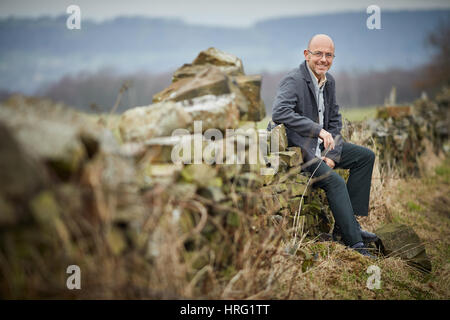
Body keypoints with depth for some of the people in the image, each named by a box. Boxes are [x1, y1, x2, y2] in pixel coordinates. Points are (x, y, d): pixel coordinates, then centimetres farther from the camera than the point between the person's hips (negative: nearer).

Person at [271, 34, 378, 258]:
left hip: (321, 146, 9)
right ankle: (354, 244, -21)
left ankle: (345, 224, 2)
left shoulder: (329, 81, 8)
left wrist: (332, 154, -2)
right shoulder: (293, 80, -18)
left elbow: (335, 121, 13)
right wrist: (318, 130, -35)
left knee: (366, 156, 5)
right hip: (297, 149, -9)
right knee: (335, 181, -27)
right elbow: (279, 113, -35)